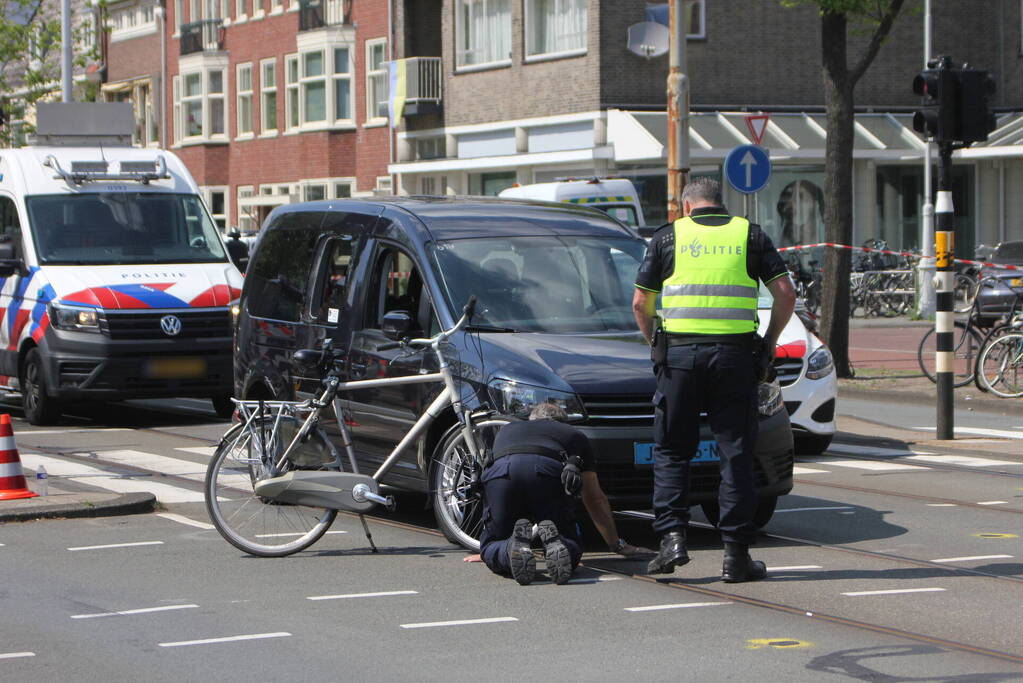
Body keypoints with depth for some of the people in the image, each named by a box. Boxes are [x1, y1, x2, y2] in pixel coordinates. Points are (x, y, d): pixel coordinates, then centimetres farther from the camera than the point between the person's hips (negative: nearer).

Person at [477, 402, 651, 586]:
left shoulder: (507, 430, 44)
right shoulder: (575, 435, 39)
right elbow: (595, 499, 42)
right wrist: (617, 545, 53)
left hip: (500, 472, 1)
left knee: (492, 546, 16)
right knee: (571, 546, 15)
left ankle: (513, 549, -20)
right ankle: (554, 543, -21)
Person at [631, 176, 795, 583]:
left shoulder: (668, 236, 9)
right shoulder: (750, 235, 10)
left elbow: (641, 302, 6)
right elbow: (785, 294, 2)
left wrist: (654, 342, 19)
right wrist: (769, 343, 13)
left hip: (680, 353, 0)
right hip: (735, 353, 0)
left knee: (671, 451, 10)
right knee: (736, 454, 4)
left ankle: (672, 536, -3)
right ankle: (735, 554, 3)